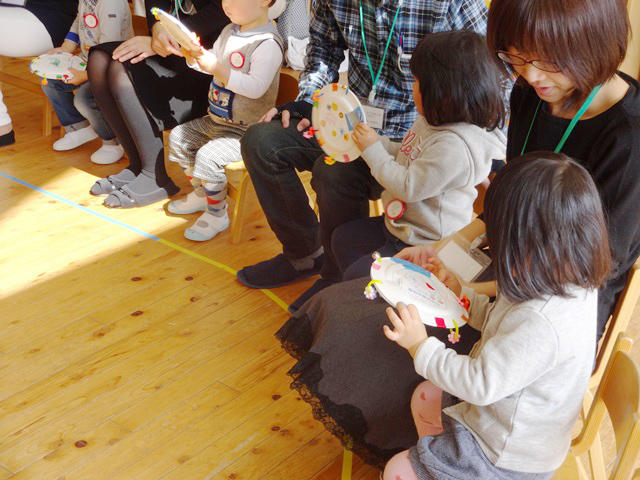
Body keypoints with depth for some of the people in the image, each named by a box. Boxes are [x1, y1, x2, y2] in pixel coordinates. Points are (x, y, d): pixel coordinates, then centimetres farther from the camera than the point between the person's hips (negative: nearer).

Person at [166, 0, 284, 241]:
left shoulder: (268, 44, -24)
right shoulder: (229, 31, 5)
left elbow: (256, 87, -33)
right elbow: (212, 60, 16)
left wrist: (218, 69, -38)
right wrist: (195, 54, -5)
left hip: (245, 130, -10)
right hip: (216, 120, 10)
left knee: (208, 156, -26)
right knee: (179, 137, 16)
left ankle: (217, 214, -2)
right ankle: (201, 193, 32)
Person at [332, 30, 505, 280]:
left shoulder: (455, 146, -32)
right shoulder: (433, 121, 0)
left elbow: (408, 187, -27)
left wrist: (373, 151, -18)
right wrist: (377, 141, 2)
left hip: (426, 244, -11)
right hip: (399, 225, 11)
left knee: (356, 277, -12)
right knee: (343, 238, 19)